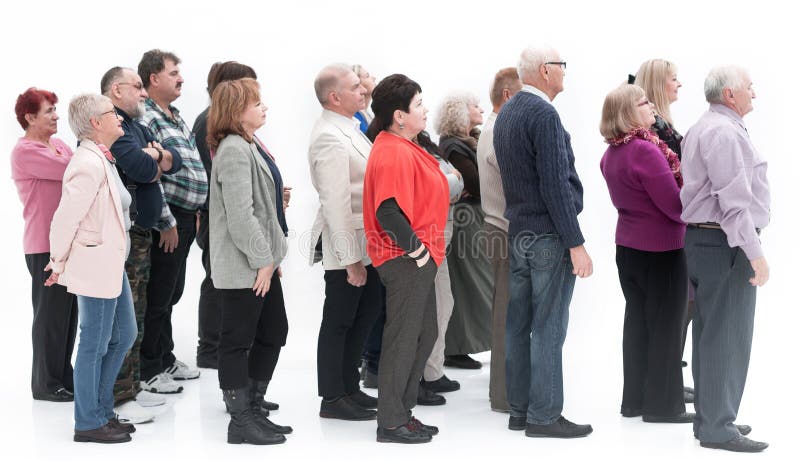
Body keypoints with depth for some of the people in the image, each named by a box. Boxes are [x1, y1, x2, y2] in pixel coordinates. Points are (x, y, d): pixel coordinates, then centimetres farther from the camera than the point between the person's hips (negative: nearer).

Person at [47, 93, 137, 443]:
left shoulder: (102, 160, 12)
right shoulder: (90, 164, -20)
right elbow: (65, 218, -21)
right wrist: (59, 264, -9)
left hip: (112, 266, 10)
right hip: (96, 267, -10)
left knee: (123, 336, 17)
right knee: (94, 345, 1)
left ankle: (101, 411, 28)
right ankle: (89, 424, 12)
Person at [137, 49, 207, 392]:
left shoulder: (175, 117, 16)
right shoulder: (147, 119, -14)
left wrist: (196, 210, 17)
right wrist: (167, 223, -18)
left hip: (186, 218, 9)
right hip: (168, 221, -9)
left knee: (172, 293, 17)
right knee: (158, 297, -1)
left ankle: (165, 359, 28)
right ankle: (149, 370, 8)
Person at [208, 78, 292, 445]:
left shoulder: (250, 147, 15)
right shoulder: (234, 151, -17)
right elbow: (240, 215, -23)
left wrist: (273, 255, 16)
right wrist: (262, 260, -18)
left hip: (261, 263, 11)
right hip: (241, 267, -11)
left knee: (273, 333, 16)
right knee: (238, 341, -1)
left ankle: (252, 410, 25)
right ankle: (241, 422, 8)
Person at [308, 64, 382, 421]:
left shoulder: (348, 128, 10)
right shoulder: (330, 139, -20)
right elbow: (336, 203, -23)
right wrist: (350, 258, -23)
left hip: (366, 241, 10)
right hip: (346, 244, -10)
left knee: (367, 312, 17)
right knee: (339, 321, 1)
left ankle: (349, 388, 29)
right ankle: (332, 399, 12)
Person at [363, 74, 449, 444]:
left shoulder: (402, 147, 13)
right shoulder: (394, 154, -20)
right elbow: (388, 212, -27)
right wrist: (416, 250, -20)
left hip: (417, 259, 10)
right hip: (407, 260, -10)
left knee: (424, 334, 17)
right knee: (403, 339, -1)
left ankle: (402, 410, 27)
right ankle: (391, 423, 9)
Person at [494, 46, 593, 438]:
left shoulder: (506, 113, 12)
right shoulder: (544, 114, -16)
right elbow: (556, 184, -20)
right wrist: (576, 244, -18)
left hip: (516, 231, 9)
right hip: (548, 235, -9)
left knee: (518, 324, 11)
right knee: (548, 327, -4)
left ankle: (519, 409, 18)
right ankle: (544, 415, 0)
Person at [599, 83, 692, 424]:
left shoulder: (611, 154, 6)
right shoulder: (646, 151, -21)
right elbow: (675, 205, -19)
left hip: (628, 246, 8)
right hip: (661, 249, -8)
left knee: (637, 320, 14)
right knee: (665, 325, 2)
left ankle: (634, 400, 20)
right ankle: (662, 404, 9)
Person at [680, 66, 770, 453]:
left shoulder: (700, 129, 17)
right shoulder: (724, 132, -16)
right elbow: (734, 200, -22)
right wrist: (755, 253, -21)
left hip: (701, 237, 11)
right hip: (726, 245, -11)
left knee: (709, 334, 14)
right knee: (727, 337, -6)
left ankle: (711, 418, 21)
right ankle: (718, 428, -2)